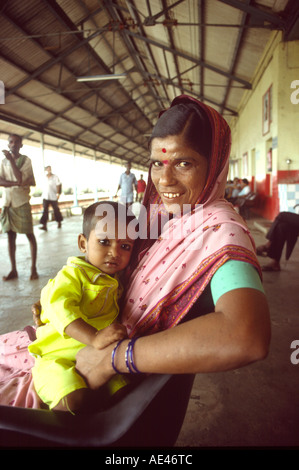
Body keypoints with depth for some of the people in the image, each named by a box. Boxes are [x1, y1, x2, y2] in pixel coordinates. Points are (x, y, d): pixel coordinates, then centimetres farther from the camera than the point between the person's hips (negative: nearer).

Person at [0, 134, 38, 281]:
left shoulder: (26, 160, 0)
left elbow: (20, 178, -14)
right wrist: (16, 183, -17)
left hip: (22, 202, -4)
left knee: (29, 234, -2)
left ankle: (33, 267, 4)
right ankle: (13, 269, 10)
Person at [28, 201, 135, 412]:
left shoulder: (118, 280, 12)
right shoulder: (73, 274, -10)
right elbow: (60, 307, -28)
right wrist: (94, 337, -39)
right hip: (59, 357, -5)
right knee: (75, 400, -28)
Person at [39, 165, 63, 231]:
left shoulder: (55, 177, -2)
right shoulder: (44, 177, 7)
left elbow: (58, 185, -2)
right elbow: (44, 186, 16)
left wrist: (58, 193, -9)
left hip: (53, 197, -2)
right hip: (45, 197, 2)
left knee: (56, 209, 8)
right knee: (45, 210, -6)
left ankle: (59, 222, 28)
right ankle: (44, 225, -10)